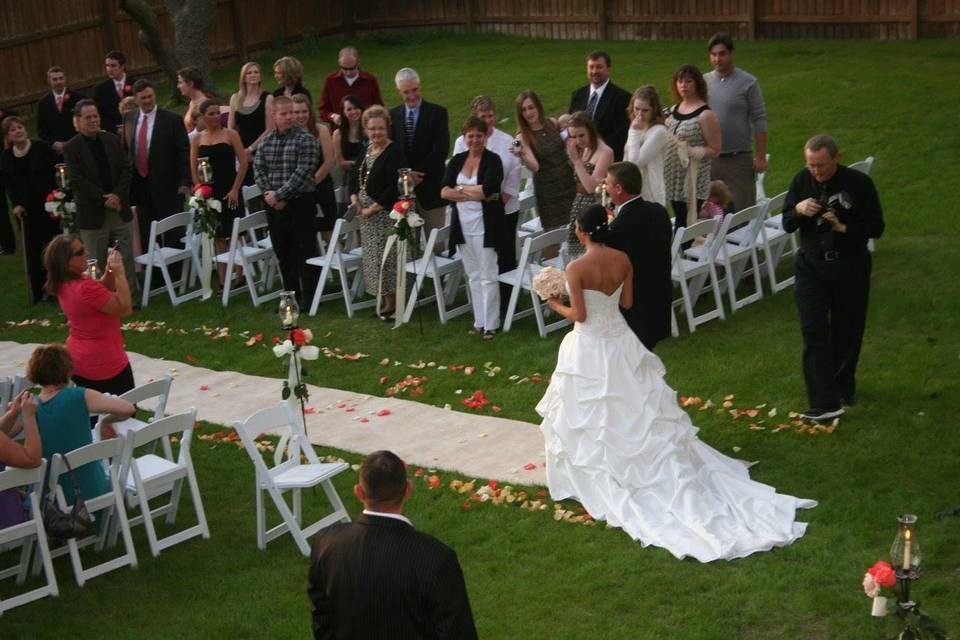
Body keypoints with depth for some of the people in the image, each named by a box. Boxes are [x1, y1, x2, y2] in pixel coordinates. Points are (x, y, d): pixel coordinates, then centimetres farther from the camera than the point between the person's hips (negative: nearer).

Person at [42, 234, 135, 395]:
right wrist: (119, 274, -26)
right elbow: (125, 308, -26)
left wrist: (109, 271, -5)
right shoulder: (86, 287, -28)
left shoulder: (64, 284, 0)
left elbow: (101, 291, 12)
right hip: (104, 365, -9)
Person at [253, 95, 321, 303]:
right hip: (274, 205, 5)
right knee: (283, 252, 11)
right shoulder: (266, 140, 8)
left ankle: (308, 298, 7)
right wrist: (268, 193, -9)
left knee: (305, 251, -1)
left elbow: (303, 172, -16)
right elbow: (258, 168, 6)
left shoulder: (305, 139, -9)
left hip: (300, 203, -5)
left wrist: (279, 194, -16)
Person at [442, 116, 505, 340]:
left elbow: (488, 189, -21)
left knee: (487, 276, -1)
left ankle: (490, 325, 5)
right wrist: (476, 194, -13)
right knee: (473, 275, 11)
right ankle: (479, 322, 18)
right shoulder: (457, 160, 7)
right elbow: (444, 191, -3)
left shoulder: (492, 160, -6)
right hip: (463, 225, 5)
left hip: (485, 225, -5)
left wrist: (460, 190, -8)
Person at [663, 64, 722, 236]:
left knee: (686, 224, -9)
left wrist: (691, 151, -20)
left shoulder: (705, 115, -9)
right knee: (679, 221, 11)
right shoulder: (673, 111, 12)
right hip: (674, 178, 7)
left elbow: (714, 149, -8)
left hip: (693, 180, -7)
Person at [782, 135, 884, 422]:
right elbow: (786, 225, 5)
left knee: (847, 331, 11)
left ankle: (843, 387, 35)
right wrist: (798, 211, -17)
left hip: (850, 266, -1)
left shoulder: (859, 183, -9)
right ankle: (824, 403, -11)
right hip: (811, 266, 1)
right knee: (813, 332, -9)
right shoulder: (802, 181, -1)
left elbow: (876, 227, -6)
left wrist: (843, 227, -22)